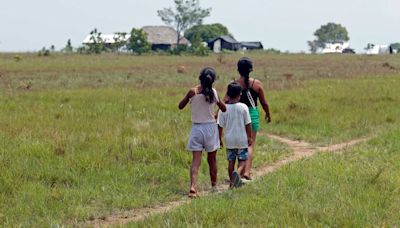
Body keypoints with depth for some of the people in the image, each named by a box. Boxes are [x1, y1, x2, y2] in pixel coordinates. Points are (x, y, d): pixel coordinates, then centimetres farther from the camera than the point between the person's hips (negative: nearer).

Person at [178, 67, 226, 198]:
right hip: (210, 127, 1)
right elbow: (224, 109, 3)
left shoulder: (193, 92, -10)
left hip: (196, 128, -1)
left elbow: (180, 106, 1)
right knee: (212, 159, 17)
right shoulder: (213, 92, -6)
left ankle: (192, 187, -21)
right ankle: (214, 186, 29)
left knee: (196, 160, -3)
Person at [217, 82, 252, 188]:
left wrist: (219, 139, 8)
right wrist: (249, 137, 5)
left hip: (229, 140, 2)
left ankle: (232, 182, 17)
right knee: (242, 160, 6)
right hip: (242, 139, -2)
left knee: (231, 161, 12)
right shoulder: (243, 107, -9)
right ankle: (238, 173, -24)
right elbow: (248, 124, -6)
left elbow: (220, 126, -2)